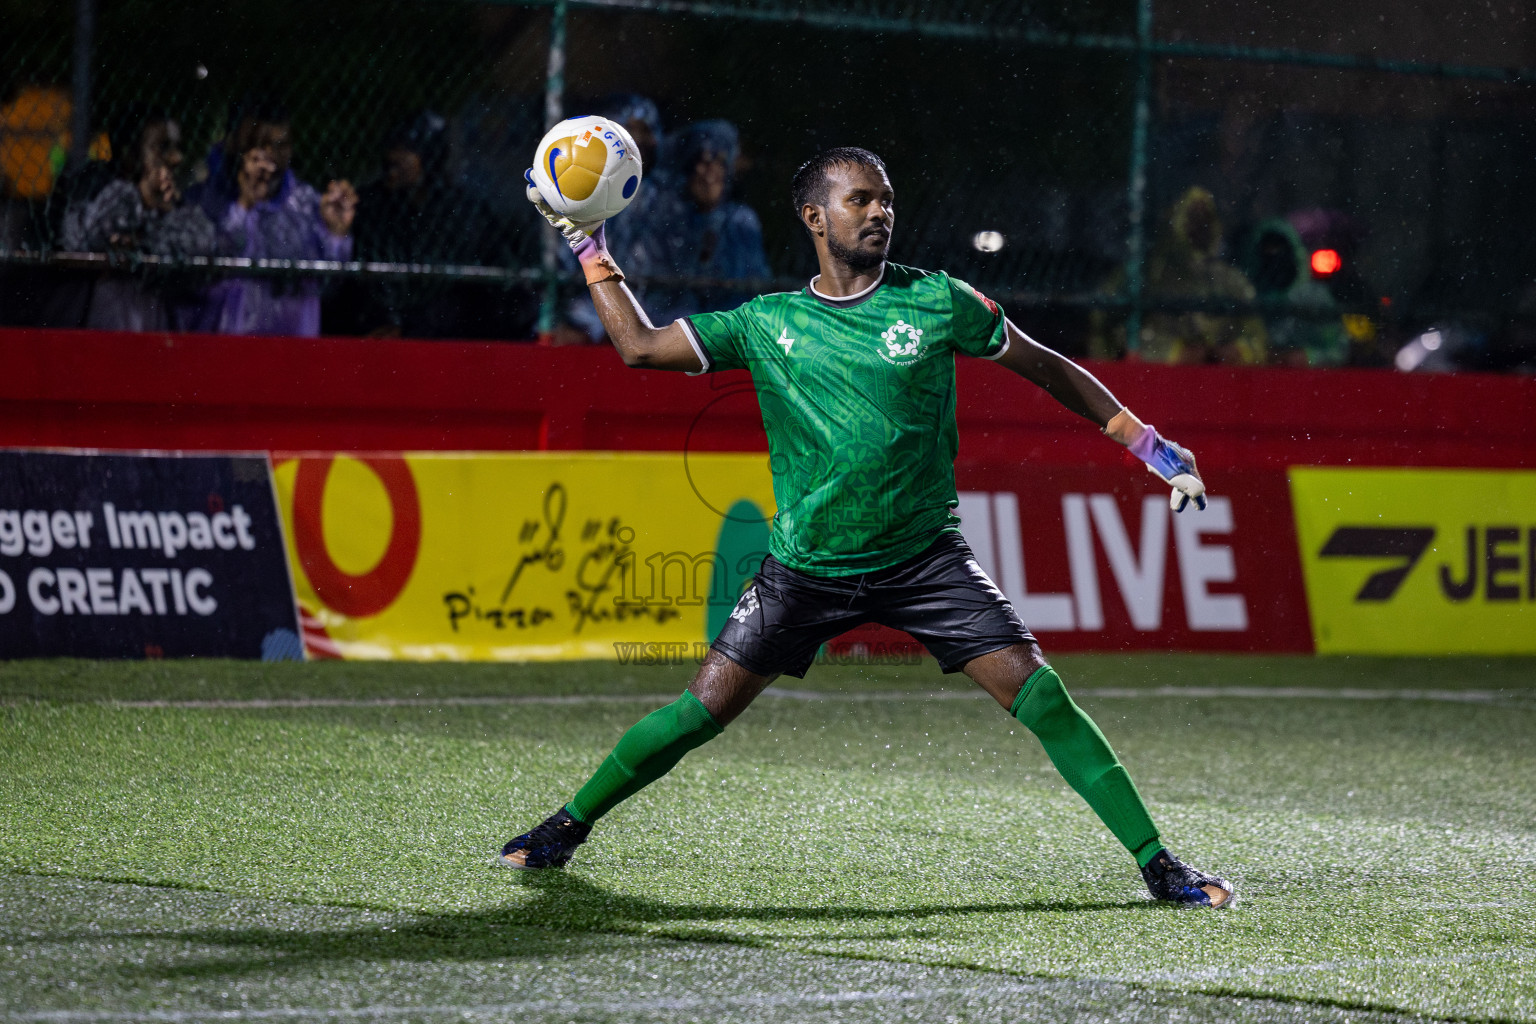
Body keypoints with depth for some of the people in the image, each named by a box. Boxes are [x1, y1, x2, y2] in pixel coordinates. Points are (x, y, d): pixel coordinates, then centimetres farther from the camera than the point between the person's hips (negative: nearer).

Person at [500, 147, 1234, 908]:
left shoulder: (936, 301, -2)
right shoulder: (766, 325, 2)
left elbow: (1042, 366, 8)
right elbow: (641, 347, 7)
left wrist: (1147, 443, 6)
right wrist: (589, 251, 4)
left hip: (922, 555, -1)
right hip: (804, 564, 1)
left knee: (1039, 694, -13)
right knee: (702, 710, -3)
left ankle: (1155, 862, -7)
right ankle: (570, 825, 18)